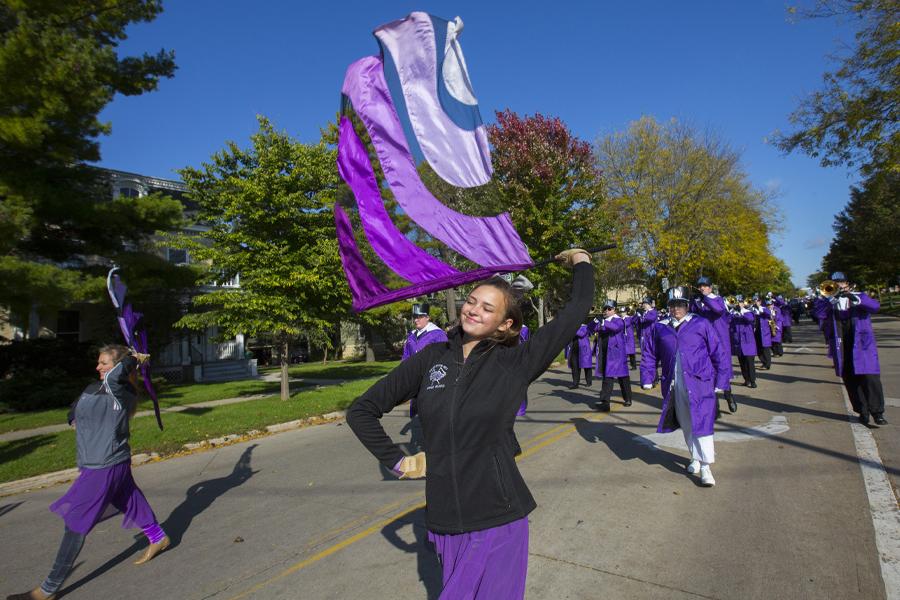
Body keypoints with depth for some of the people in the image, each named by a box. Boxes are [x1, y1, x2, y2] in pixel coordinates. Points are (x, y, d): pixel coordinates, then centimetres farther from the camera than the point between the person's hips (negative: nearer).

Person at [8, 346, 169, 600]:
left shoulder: (122, 393, -19)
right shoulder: (92, 388, 7)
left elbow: (114, 376, -40)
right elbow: (75, 409, 23)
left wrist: (134, 359, -25)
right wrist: (75, 419, 4)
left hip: (105, 469, -9)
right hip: (94, 465, 9)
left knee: (75, 524, 0)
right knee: (131, 503, 22)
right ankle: (158, 538, 41)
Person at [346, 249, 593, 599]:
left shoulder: (517, 362, -9)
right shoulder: (431, 358, -2)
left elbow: (578, 308, -7)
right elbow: (361, 411, 5)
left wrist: (581, 260, 8)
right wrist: (397, 461, 2)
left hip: (497, 520, -2)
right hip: (443, 520, 3)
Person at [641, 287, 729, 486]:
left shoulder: (701, 325, -2)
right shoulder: (659, 328, 6)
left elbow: (718, 353, 1)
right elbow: (649, 354, 12)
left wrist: (720, 382, 0)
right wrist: (647, 380, 7)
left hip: (699, 384, -3)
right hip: (674, 386, 3)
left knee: (701, 423, -6)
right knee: (685, 424, 14)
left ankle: (705, 467, 1)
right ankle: (695, 458, 32)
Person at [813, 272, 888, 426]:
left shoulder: (859, 296, 9)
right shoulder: (828, 302, 8)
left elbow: (875, 306, -9)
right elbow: (819, 314, -11)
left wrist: (856, 299, -25)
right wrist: (833, 298, -20)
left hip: (861, 345, -1)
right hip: (841, 348, 1)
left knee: (870, 378, -6)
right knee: (851, 381, 5)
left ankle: (877, 412, 3)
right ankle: (862, 412, 16)